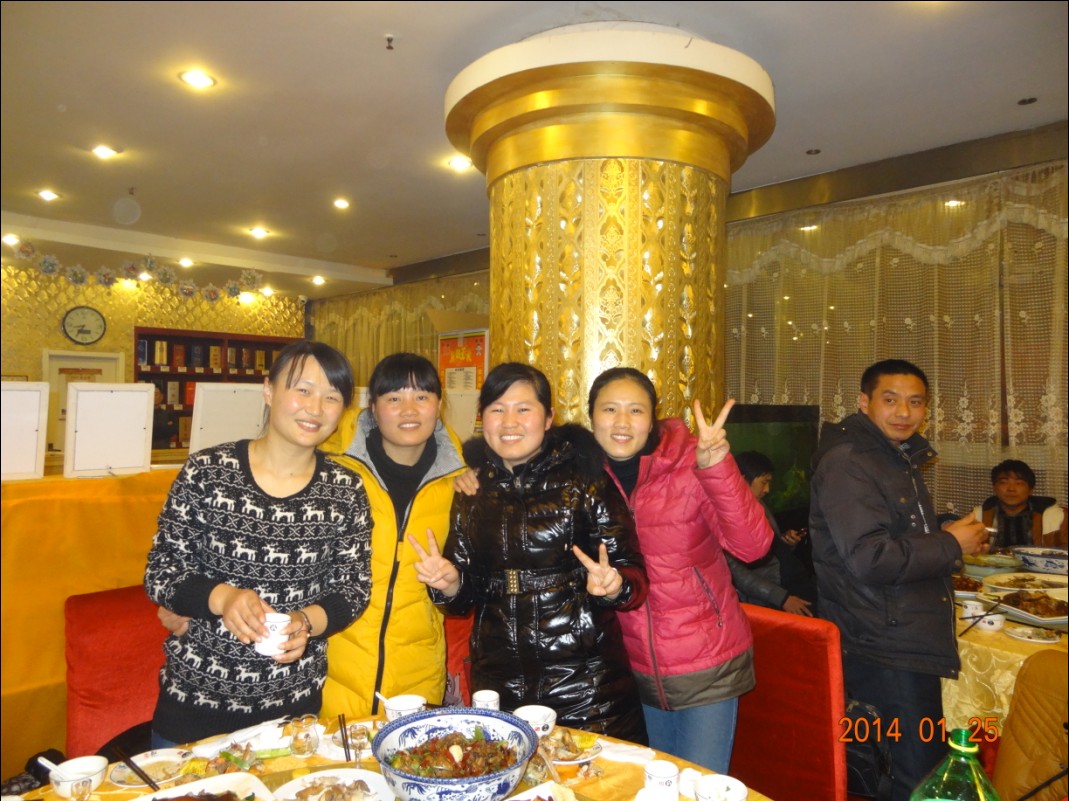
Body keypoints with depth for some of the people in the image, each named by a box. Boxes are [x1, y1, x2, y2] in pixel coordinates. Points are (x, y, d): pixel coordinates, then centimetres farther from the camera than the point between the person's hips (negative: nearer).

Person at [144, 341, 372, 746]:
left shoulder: (346, 490, -6)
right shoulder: (206, 471, -11)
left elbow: (353, 588, -1)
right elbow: (160, 573, -6)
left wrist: (308, 621, -20)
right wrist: (221, 597, -24)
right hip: (195, 698, -1)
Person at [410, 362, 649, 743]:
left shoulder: (586, 481, -6)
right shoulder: (471, 491, 5)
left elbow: (634, 575, -6)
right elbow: (467, 593, 11)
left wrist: (612, 586, -26)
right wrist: (449, 583, -9)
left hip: (586, 683, -3)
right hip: (498, 682, 3)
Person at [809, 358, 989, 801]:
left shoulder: (901, 458, 15)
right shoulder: (847, 463, -19)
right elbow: (870, 558, -27)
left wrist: (955, 537, 9)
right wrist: (950, 545, -16)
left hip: (912, 641, 10)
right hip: (884, 649, -10)